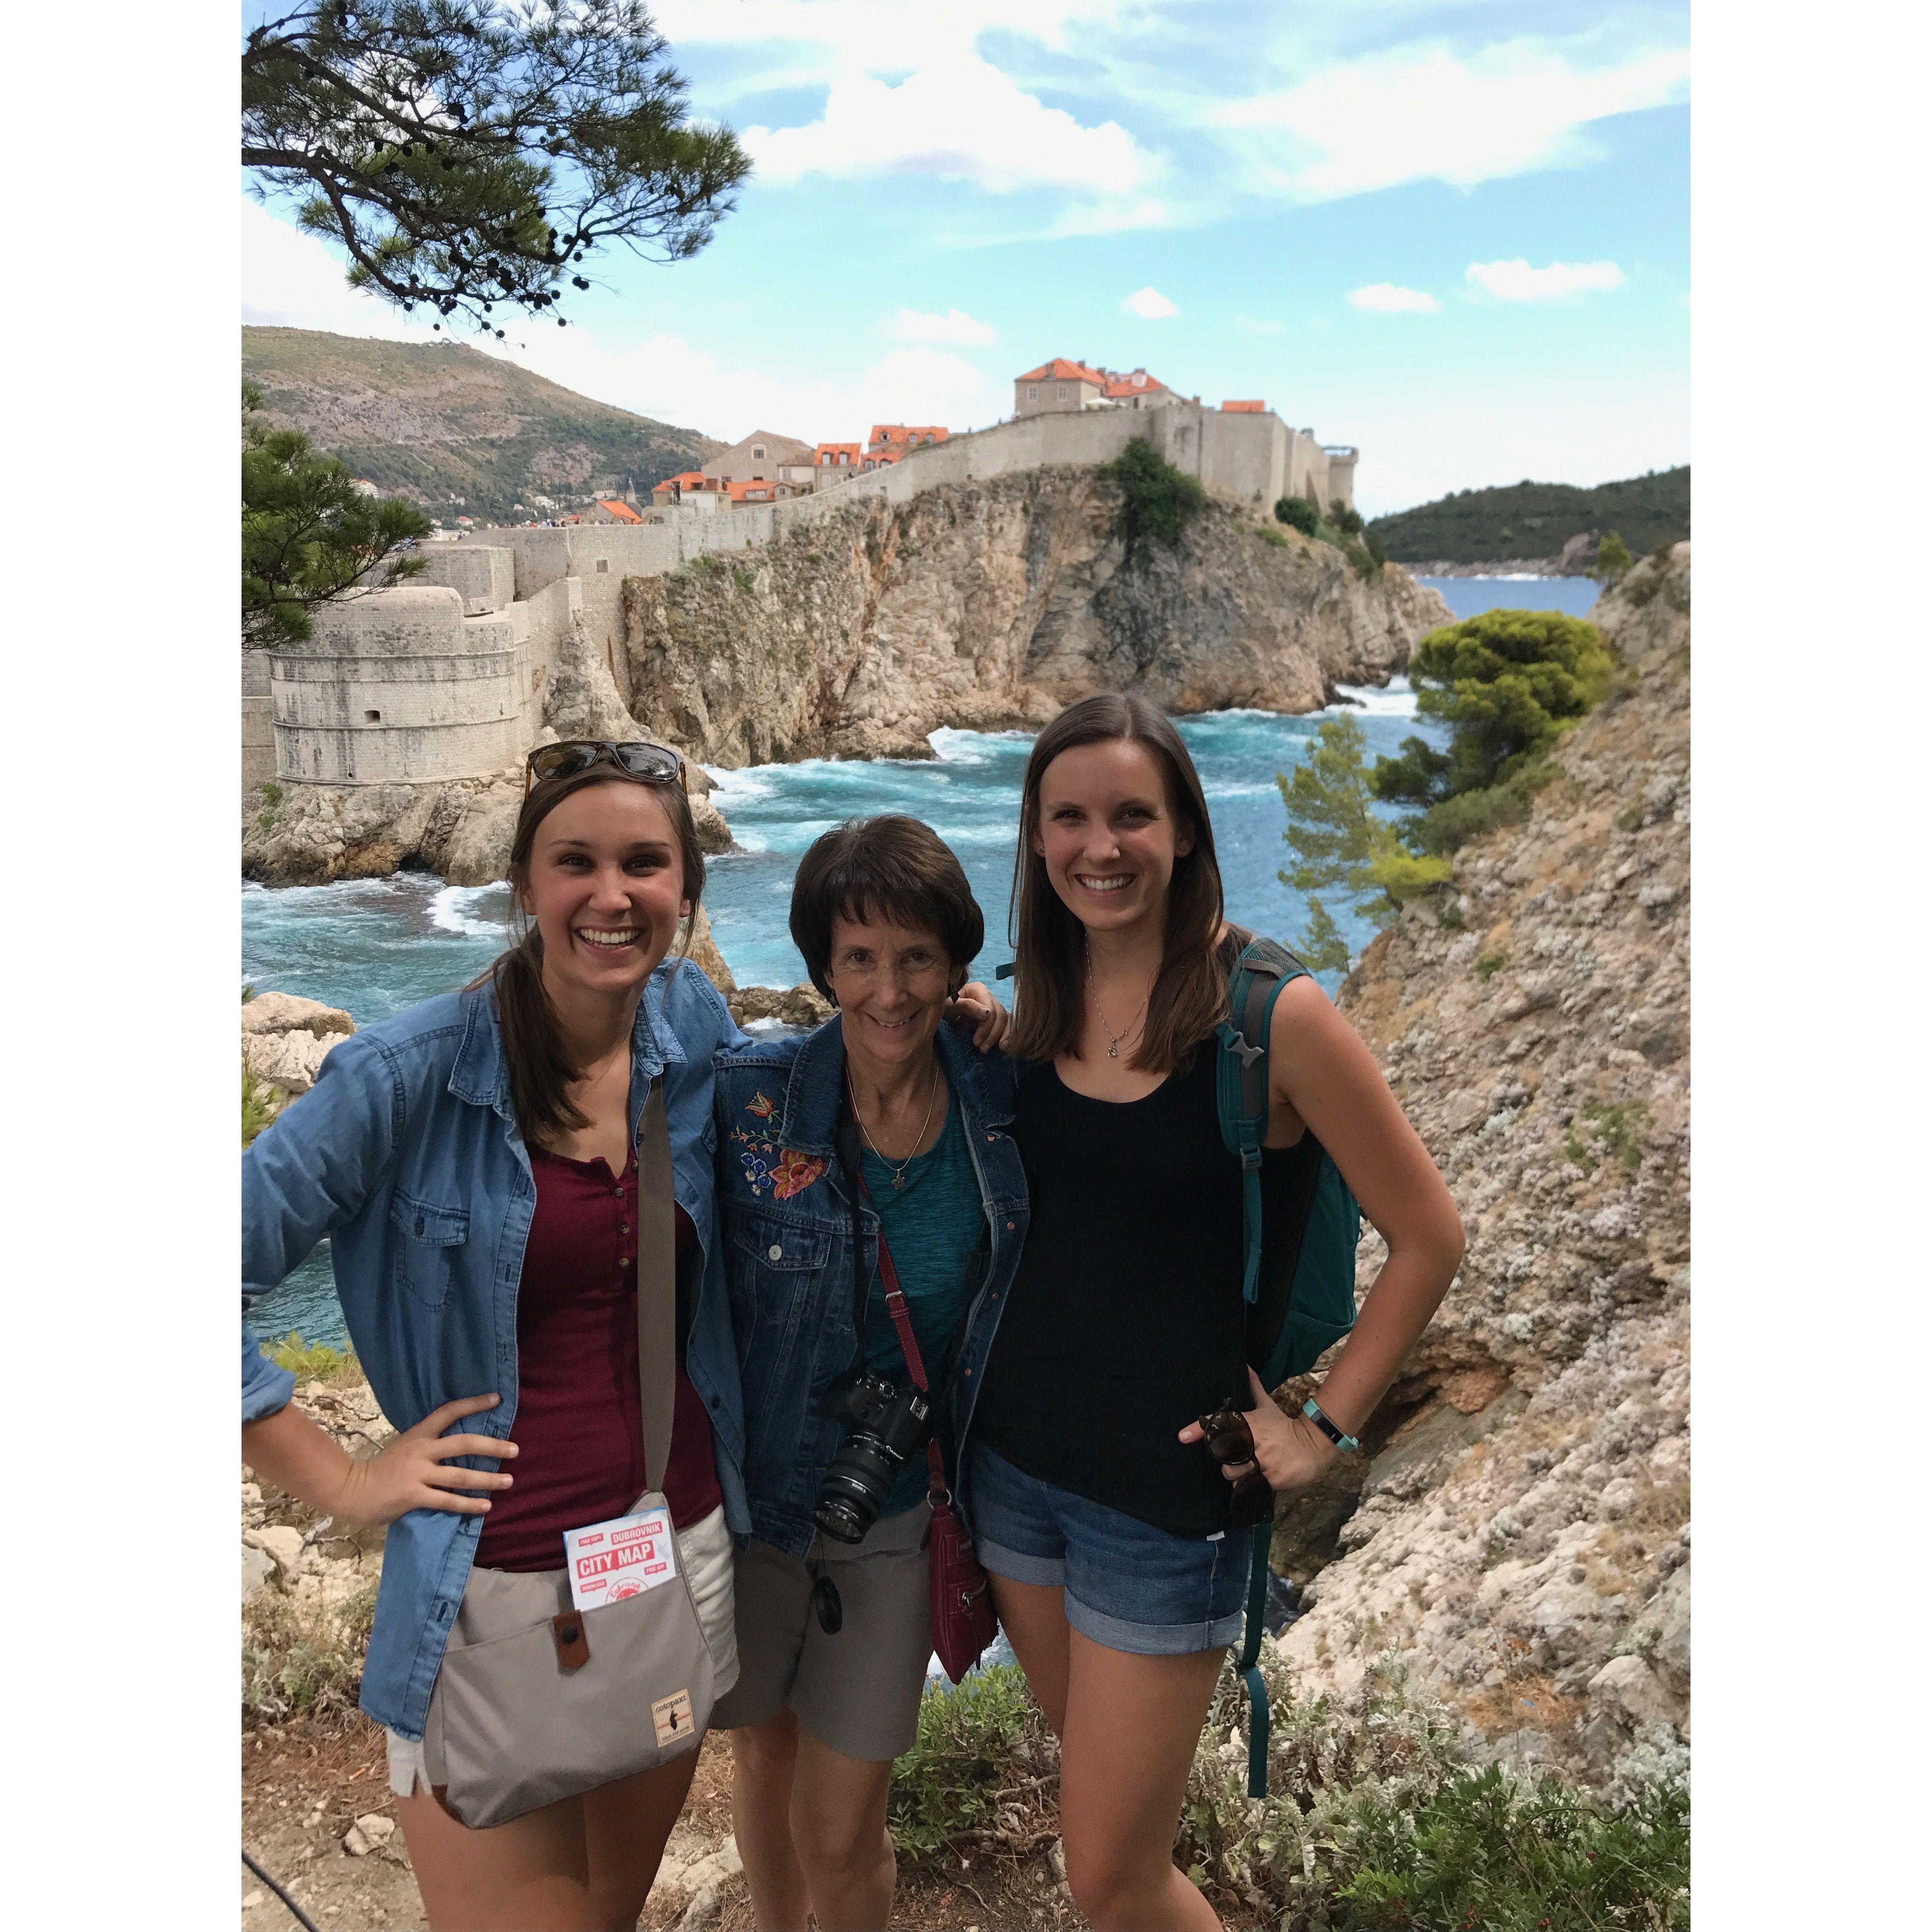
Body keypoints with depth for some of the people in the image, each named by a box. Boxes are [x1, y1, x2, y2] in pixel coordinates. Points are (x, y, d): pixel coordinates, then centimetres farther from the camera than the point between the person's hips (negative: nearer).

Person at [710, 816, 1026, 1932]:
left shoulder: (1003, 1102, -11)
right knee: (765, 1763, 24)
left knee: (842, 1830, 7)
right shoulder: (749, 1098, -18)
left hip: (900, 1510, 0)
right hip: (754, 1492, 0)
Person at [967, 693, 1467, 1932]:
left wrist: (1325, 1428, -7)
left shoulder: (1270, 1014, -16)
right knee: (1095, 1770, 23)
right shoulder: (1036, 1005, -1)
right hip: (1013, 1459, 5)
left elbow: (1430, 1239, -8)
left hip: (1167, 1490, -5)